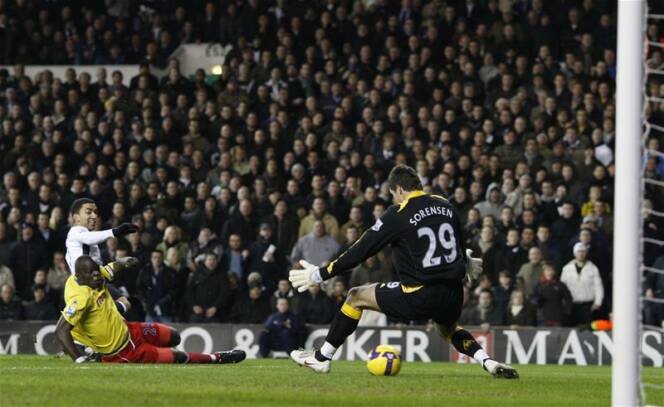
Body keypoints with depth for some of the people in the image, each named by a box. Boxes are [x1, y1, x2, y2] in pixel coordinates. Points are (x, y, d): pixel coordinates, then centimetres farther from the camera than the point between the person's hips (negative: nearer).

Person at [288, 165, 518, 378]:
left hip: (420, 297, -6)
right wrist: (467, 264, 51)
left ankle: (322, 358, 17)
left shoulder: (398, 215, -6)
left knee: (357, 297, 12)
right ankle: (488, 362, 14)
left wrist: (319, 275, 7)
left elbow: (360, 251, -2)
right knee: (447, 329, 38)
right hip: (453, 296, 6)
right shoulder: (446, 207, 10)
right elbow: (459, 245, 26)